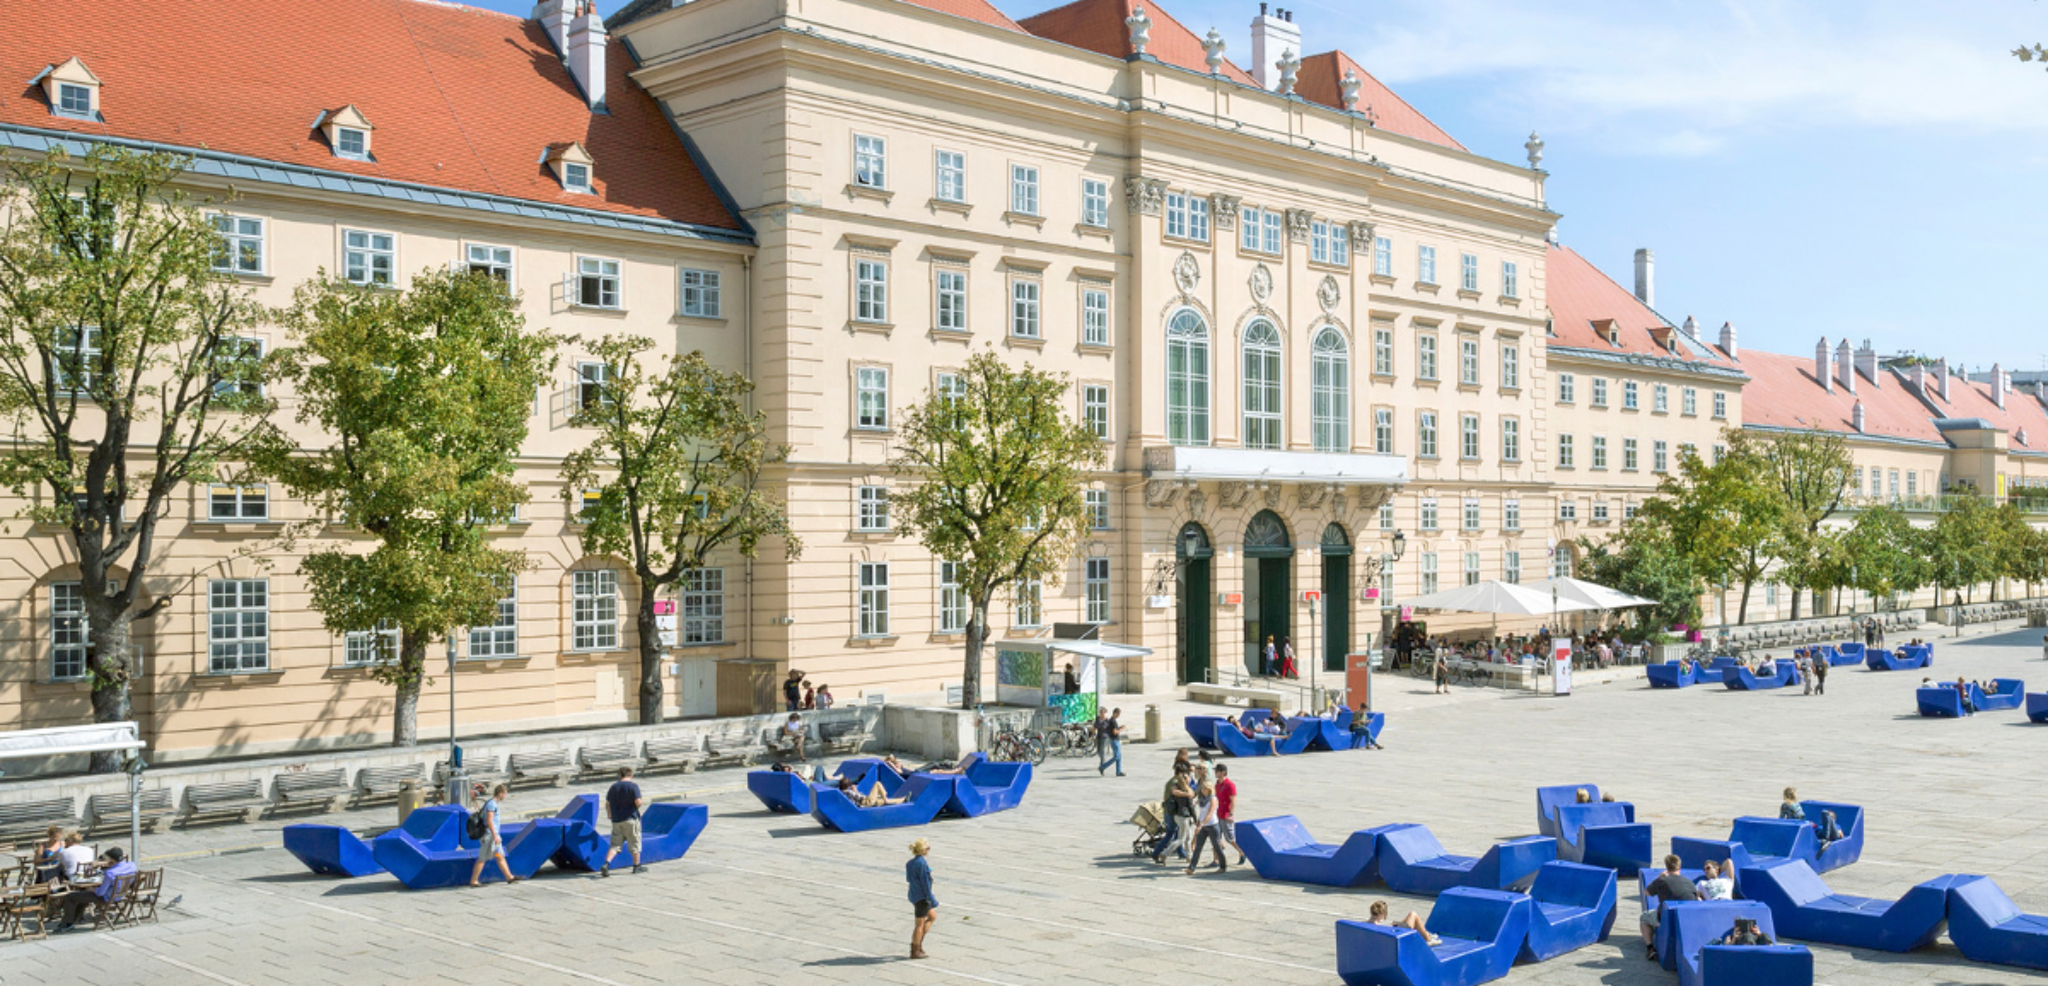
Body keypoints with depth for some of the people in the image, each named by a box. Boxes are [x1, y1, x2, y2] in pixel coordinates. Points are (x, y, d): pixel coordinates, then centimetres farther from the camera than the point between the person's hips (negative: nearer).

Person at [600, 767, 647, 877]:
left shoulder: (613, 787, 9)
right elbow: (638, 803, -16)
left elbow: (607, 804, 13)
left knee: (614, 845, 4)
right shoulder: (633, 786, -8)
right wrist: (643, 802, 6)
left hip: (616, 820, 4)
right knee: (634, 844, 8)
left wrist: (610, 816, 27)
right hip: (630, 819, -4)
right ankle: (637, 866, 17)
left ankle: (606, 864, -15)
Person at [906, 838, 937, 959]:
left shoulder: (911, 862, 7)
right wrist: (932, 900, -15)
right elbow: (925, 882, -21)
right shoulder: (922, 863, -22)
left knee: (932, 916, 21)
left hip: (914, 894, 9)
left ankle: (918, 942, 20)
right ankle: (915, 951, 13)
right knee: (919, 924, 3)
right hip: (922, 897, -9)